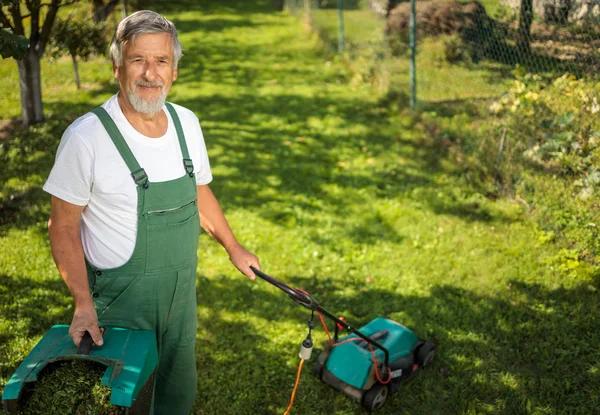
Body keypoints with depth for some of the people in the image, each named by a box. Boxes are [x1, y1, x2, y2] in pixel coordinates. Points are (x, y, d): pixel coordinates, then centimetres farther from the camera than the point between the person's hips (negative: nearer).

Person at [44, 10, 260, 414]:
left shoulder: (186, 123, -1)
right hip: (121, 298, -5)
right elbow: (63, 226, -13)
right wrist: (83, 305, -18)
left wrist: (234, 248, 18)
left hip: (182, 290, 6)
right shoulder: (86, 136, -19)